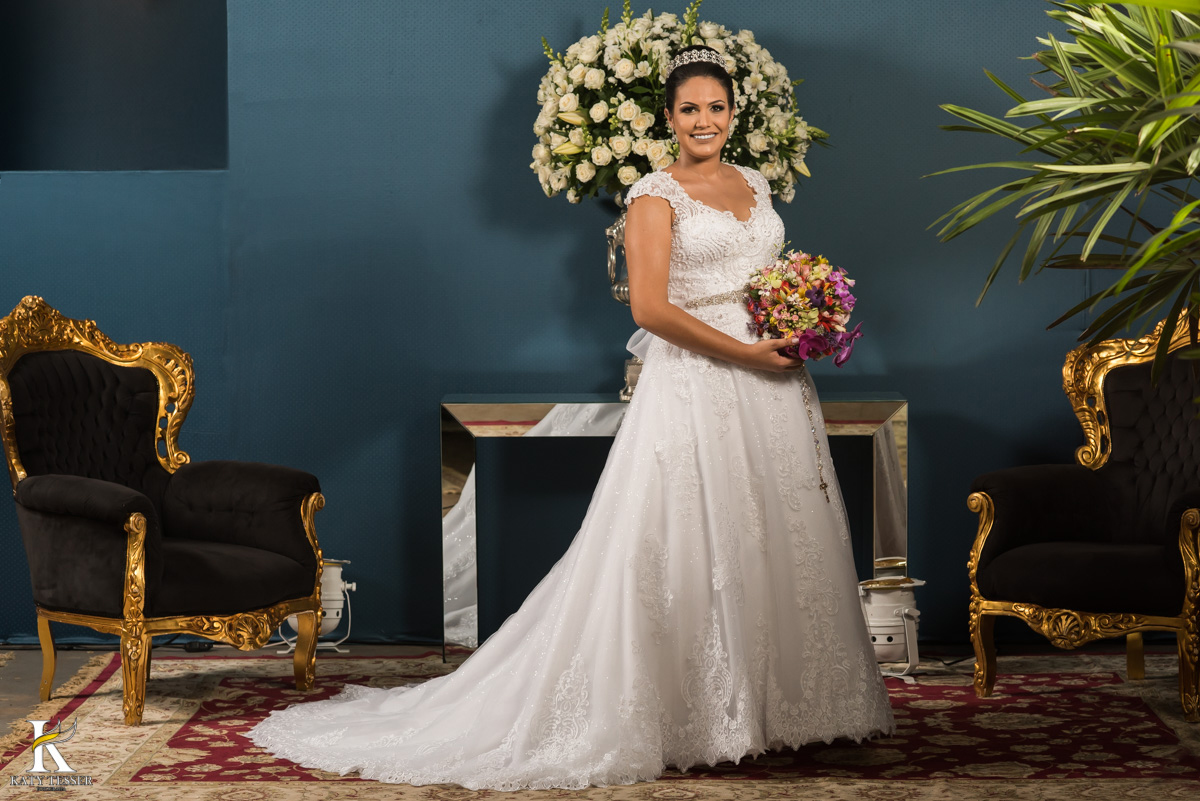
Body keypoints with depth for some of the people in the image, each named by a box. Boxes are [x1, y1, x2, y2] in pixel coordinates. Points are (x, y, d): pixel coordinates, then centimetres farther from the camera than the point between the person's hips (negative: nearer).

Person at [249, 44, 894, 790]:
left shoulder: (755, 185, 15)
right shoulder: (655, 197, -6)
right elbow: (650, 307, -15)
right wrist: (744, 353, -17)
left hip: (771, 389, 7)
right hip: (695, 386, -7)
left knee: (778, 543, 9)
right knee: (692, 551, -5)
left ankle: (775, 704, 19)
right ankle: (696, 716, 2)